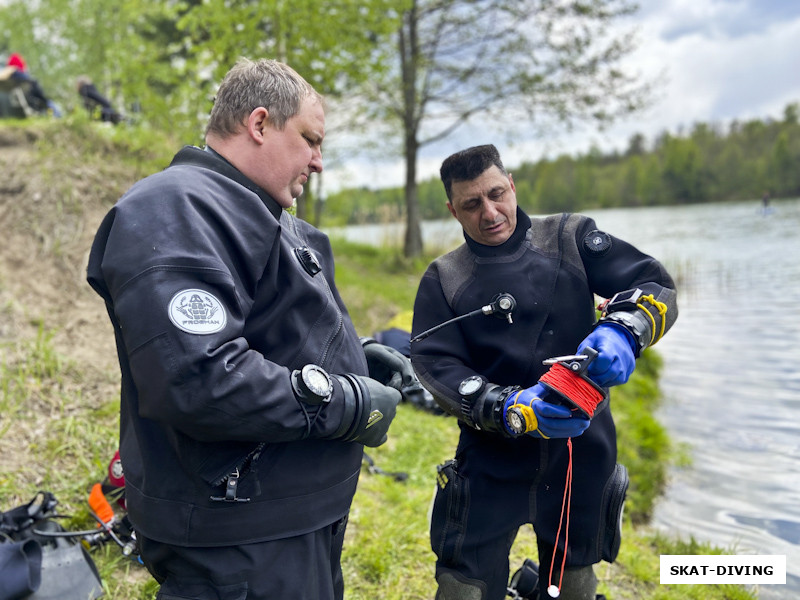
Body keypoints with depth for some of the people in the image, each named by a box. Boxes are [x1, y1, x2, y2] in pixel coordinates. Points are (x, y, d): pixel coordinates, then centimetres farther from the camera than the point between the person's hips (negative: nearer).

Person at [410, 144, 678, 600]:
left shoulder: (570, 239, 0)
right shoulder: (443, 280, 0)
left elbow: (655, 284, -5)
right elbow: (437, 367, -10)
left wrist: (622, 331, -27)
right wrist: (510, 410, -26)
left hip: (582, 452, 1)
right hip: (492, 463, -1)